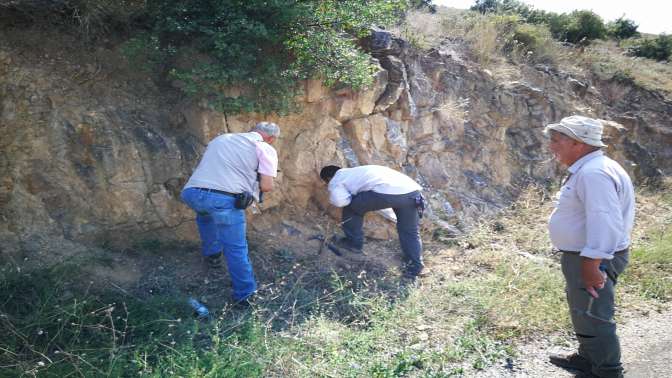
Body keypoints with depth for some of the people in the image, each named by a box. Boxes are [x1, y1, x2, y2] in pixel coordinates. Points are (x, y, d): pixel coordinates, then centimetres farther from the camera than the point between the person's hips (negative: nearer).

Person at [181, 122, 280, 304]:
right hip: (224, 198, -5)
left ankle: (212, 254, 49)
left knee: (205, 213, 38)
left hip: (192, 193, 6)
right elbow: (267, 186, 3)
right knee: (236, 248, 9)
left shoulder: (220, 138, 28)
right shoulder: (266, 149, 11)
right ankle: (245, 293, 16)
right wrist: (255, 183, 25)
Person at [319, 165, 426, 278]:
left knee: (351, 206, 15)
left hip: (388, 192, -7)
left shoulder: (335, 181, 16)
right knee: (410, 232, 23)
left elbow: (340, 201, -2)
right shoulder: (355, 172, 38)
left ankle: (353, 243, 24)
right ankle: (414, 266, 18)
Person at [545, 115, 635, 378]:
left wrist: (592, 265, -32)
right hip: (582, 255, 11)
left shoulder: (594, 173, -25)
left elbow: (604, 222, -32)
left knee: (593, 316, 1)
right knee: (581, 310, 24)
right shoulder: (585, 169, 10)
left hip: (592, 259, -11)